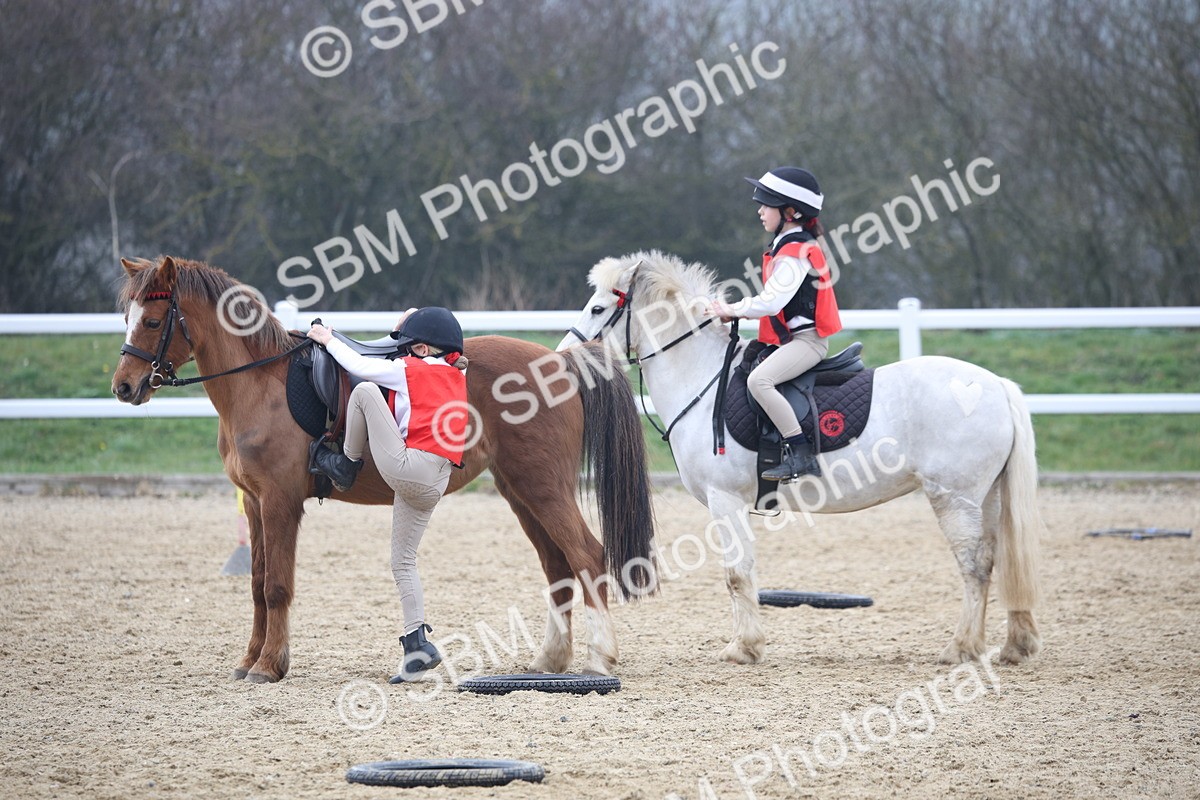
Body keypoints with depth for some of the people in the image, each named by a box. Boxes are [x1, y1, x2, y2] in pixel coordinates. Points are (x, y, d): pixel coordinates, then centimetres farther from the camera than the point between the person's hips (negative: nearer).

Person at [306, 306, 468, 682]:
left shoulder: (410, 370, -1)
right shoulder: (455, 375, 18)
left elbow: (359, 366, 4)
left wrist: (328, 340, 19)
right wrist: (406, 328, 39)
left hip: (407, 466, -8)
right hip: (434, 484, 8)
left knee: (364, 391, -1)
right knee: (403, 561, 12)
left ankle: (346, 465, 15)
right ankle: (417, 643, 4)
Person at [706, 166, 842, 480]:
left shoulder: (795, 252, -17)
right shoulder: (788, 245, 16)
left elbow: (773, 301, -25)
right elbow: (774, 297, 21)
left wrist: (733, 310, -14)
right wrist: (736, 309, 9)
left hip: (806, 339, -12)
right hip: (792, 338, 12)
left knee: (759, 380, -29)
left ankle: (801, 455, -31)